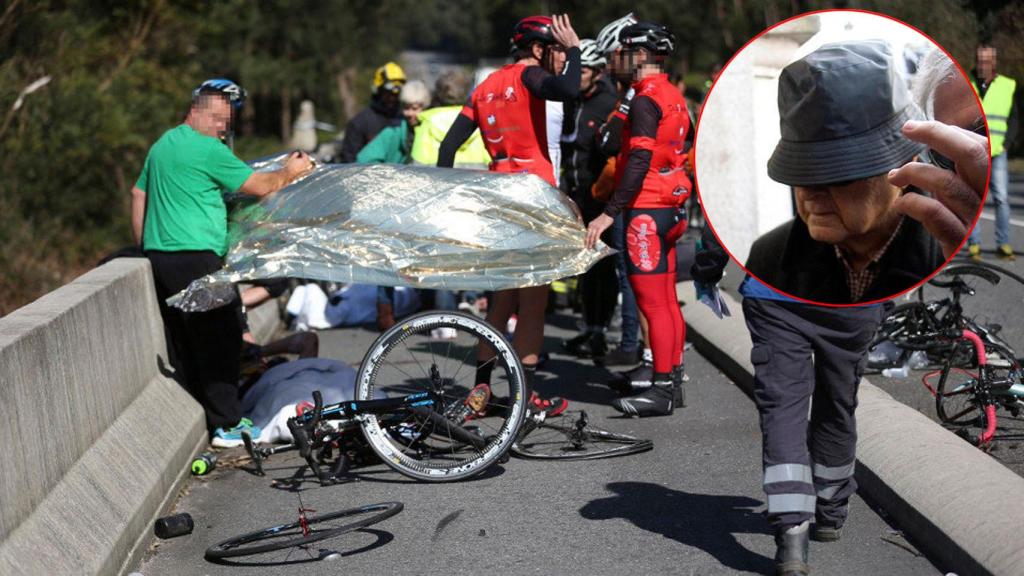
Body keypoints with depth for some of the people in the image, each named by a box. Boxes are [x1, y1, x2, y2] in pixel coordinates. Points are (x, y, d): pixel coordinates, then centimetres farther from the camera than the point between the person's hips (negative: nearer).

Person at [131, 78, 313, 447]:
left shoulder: (162, 145, 18)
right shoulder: (207, 149, -11)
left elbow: (138, 194, 24)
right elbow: (258, 186, -8)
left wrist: (144, 248, 27)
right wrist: (291, 172, 10)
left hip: (159, 256, 10)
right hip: (194, 258, -10)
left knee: (185, 344, 13)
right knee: (220, 339, -5)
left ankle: (203, 417, 19)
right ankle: (227, 425, -5)